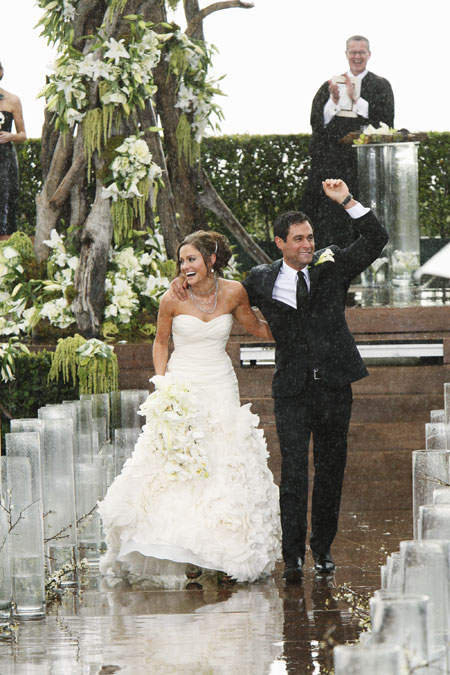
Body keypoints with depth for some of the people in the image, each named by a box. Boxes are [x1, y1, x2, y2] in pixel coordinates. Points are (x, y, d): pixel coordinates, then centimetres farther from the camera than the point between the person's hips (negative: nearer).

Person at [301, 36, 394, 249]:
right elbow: (318, 121, 4)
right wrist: (334, 100, -12)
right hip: (334, 161, 2)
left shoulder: (380, 86, 8)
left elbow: (384, 119, -7)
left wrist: (355, 98, -12)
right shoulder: (331, 85, 12)